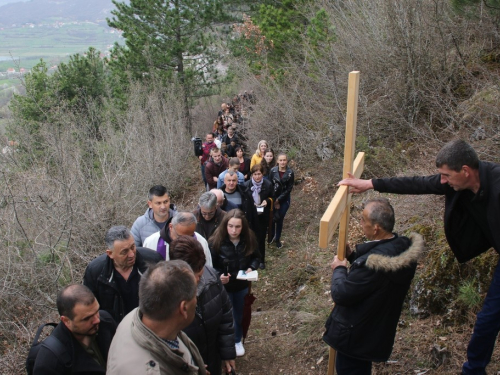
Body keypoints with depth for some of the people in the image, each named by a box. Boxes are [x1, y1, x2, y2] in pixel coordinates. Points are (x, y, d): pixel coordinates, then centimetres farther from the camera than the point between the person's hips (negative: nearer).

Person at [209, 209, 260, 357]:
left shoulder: (249, 239, -16)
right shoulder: (216, 241, -23)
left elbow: (256, 257, 1)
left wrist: (251, 268, -19)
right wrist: (219, 276, -32)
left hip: (242, 285, 3)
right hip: (223, 287, -3)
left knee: (239, 315, 23)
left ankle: (237, 341, 50)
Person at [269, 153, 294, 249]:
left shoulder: (290, 173, -10)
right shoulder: (273, 171, -10)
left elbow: (289, 188, -8)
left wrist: (279, 199, -12)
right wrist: (274, 200, -9)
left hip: (284, 200, 0)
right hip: (273, 199, 0)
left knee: (280, 219, 7)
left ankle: (278, 239, 23)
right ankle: (272, 236, 25)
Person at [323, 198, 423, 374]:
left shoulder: (372, 264, -38)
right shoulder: (404, 248, -10)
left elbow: (340, 295, -27)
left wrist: (339, 269, -11)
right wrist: (352, 256, 0)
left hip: (355, 337, -8)